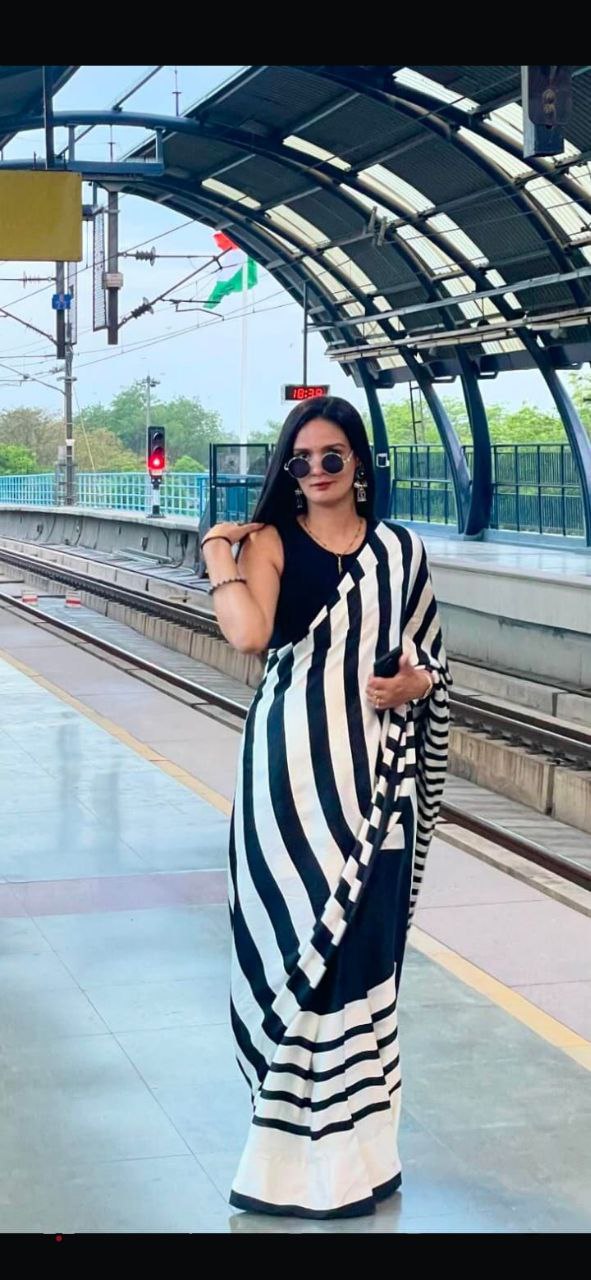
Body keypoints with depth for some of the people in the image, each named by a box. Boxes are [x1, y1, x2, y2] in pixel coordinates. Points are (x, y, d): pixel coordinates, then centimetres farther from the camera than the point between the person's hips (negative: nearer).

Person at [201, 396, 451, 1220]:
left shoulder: (399, 550, 8)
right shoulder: (269, 543, 0)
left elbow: (431, 659, 14)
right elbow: (250, 636, -19)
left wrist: (420, 682, -7)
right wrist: (218, 555, -12)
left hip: (372, 767, 2)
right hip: (292, 761, -2)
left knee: (362, 939, 5)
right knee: (292, 934, 2)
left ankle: (353, 1133, 19)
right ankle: (295, 1131, 15)